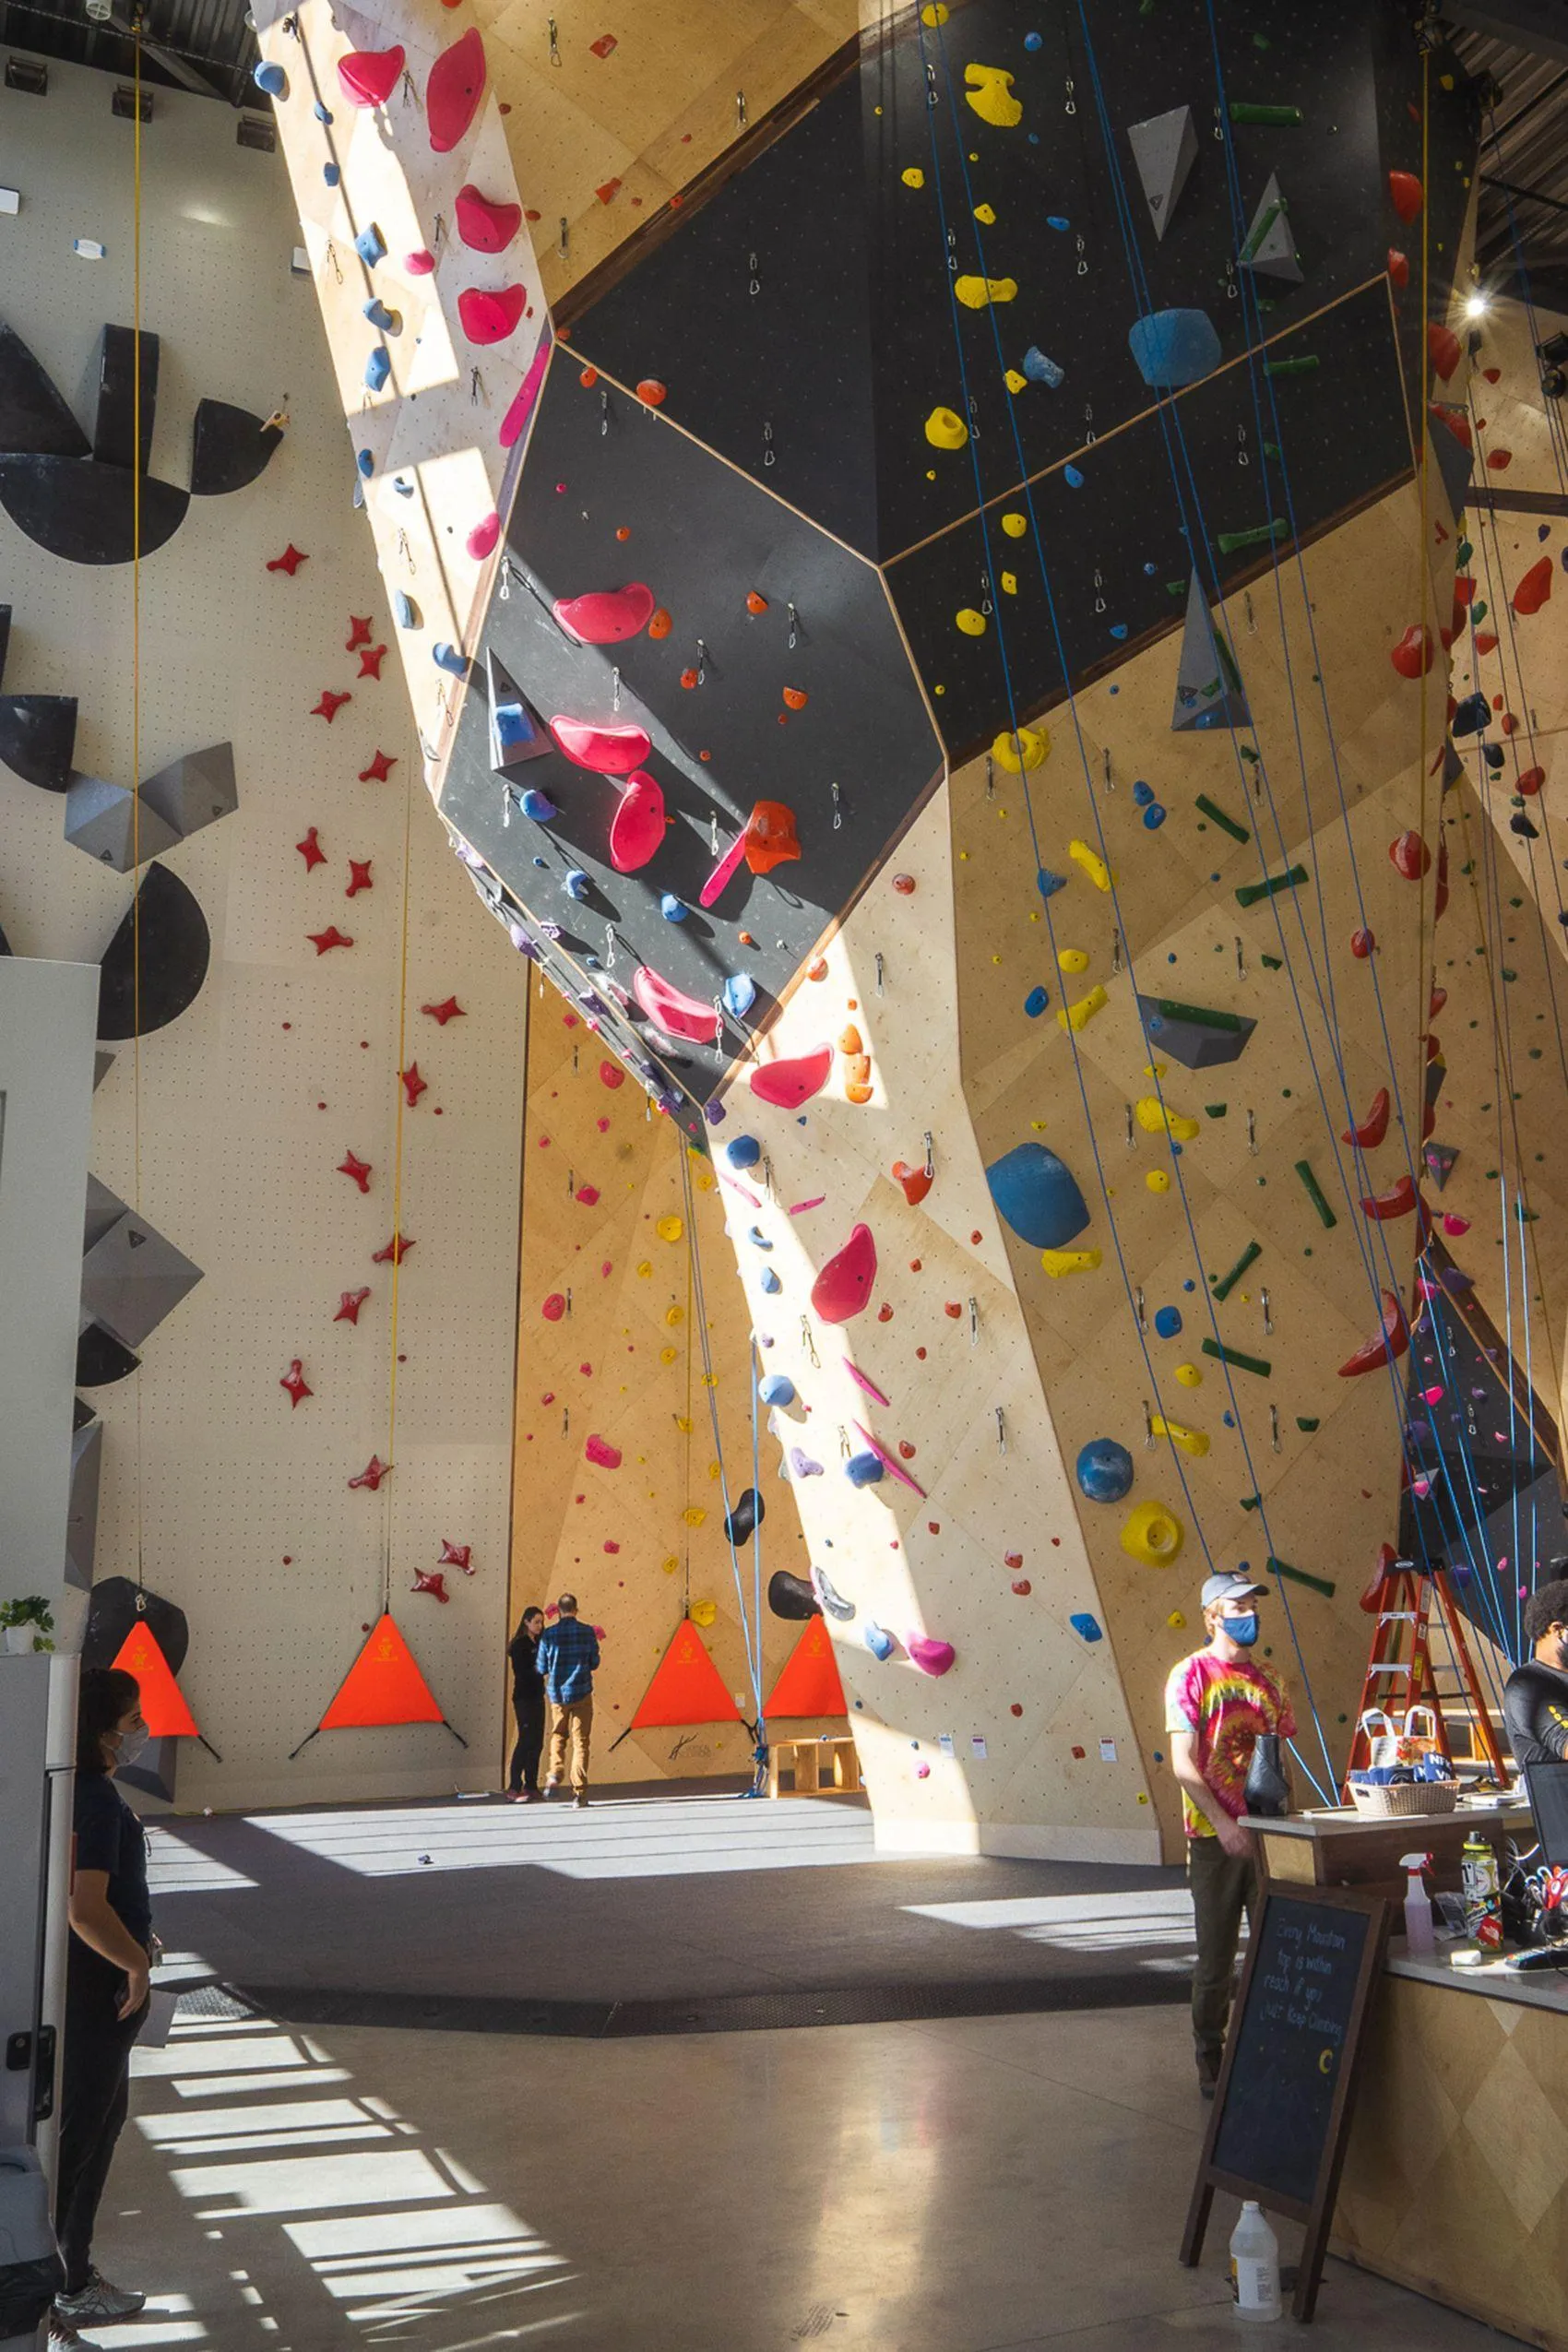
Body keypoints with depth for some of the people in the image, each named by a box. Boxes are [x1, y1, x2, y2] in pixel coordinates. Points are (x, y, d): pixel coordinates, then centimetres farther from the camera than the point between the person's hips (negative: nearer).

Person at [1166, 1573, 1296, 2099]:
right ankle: (1211, 2064, 18)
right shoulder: (1191, 1675, -7)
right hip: (1215, 1838, -4)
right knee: (1216, 1957, 5)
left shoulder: (1266, 1680, 9)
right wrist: (1223, 1824, -19)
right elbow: (1183, 1765, -12)